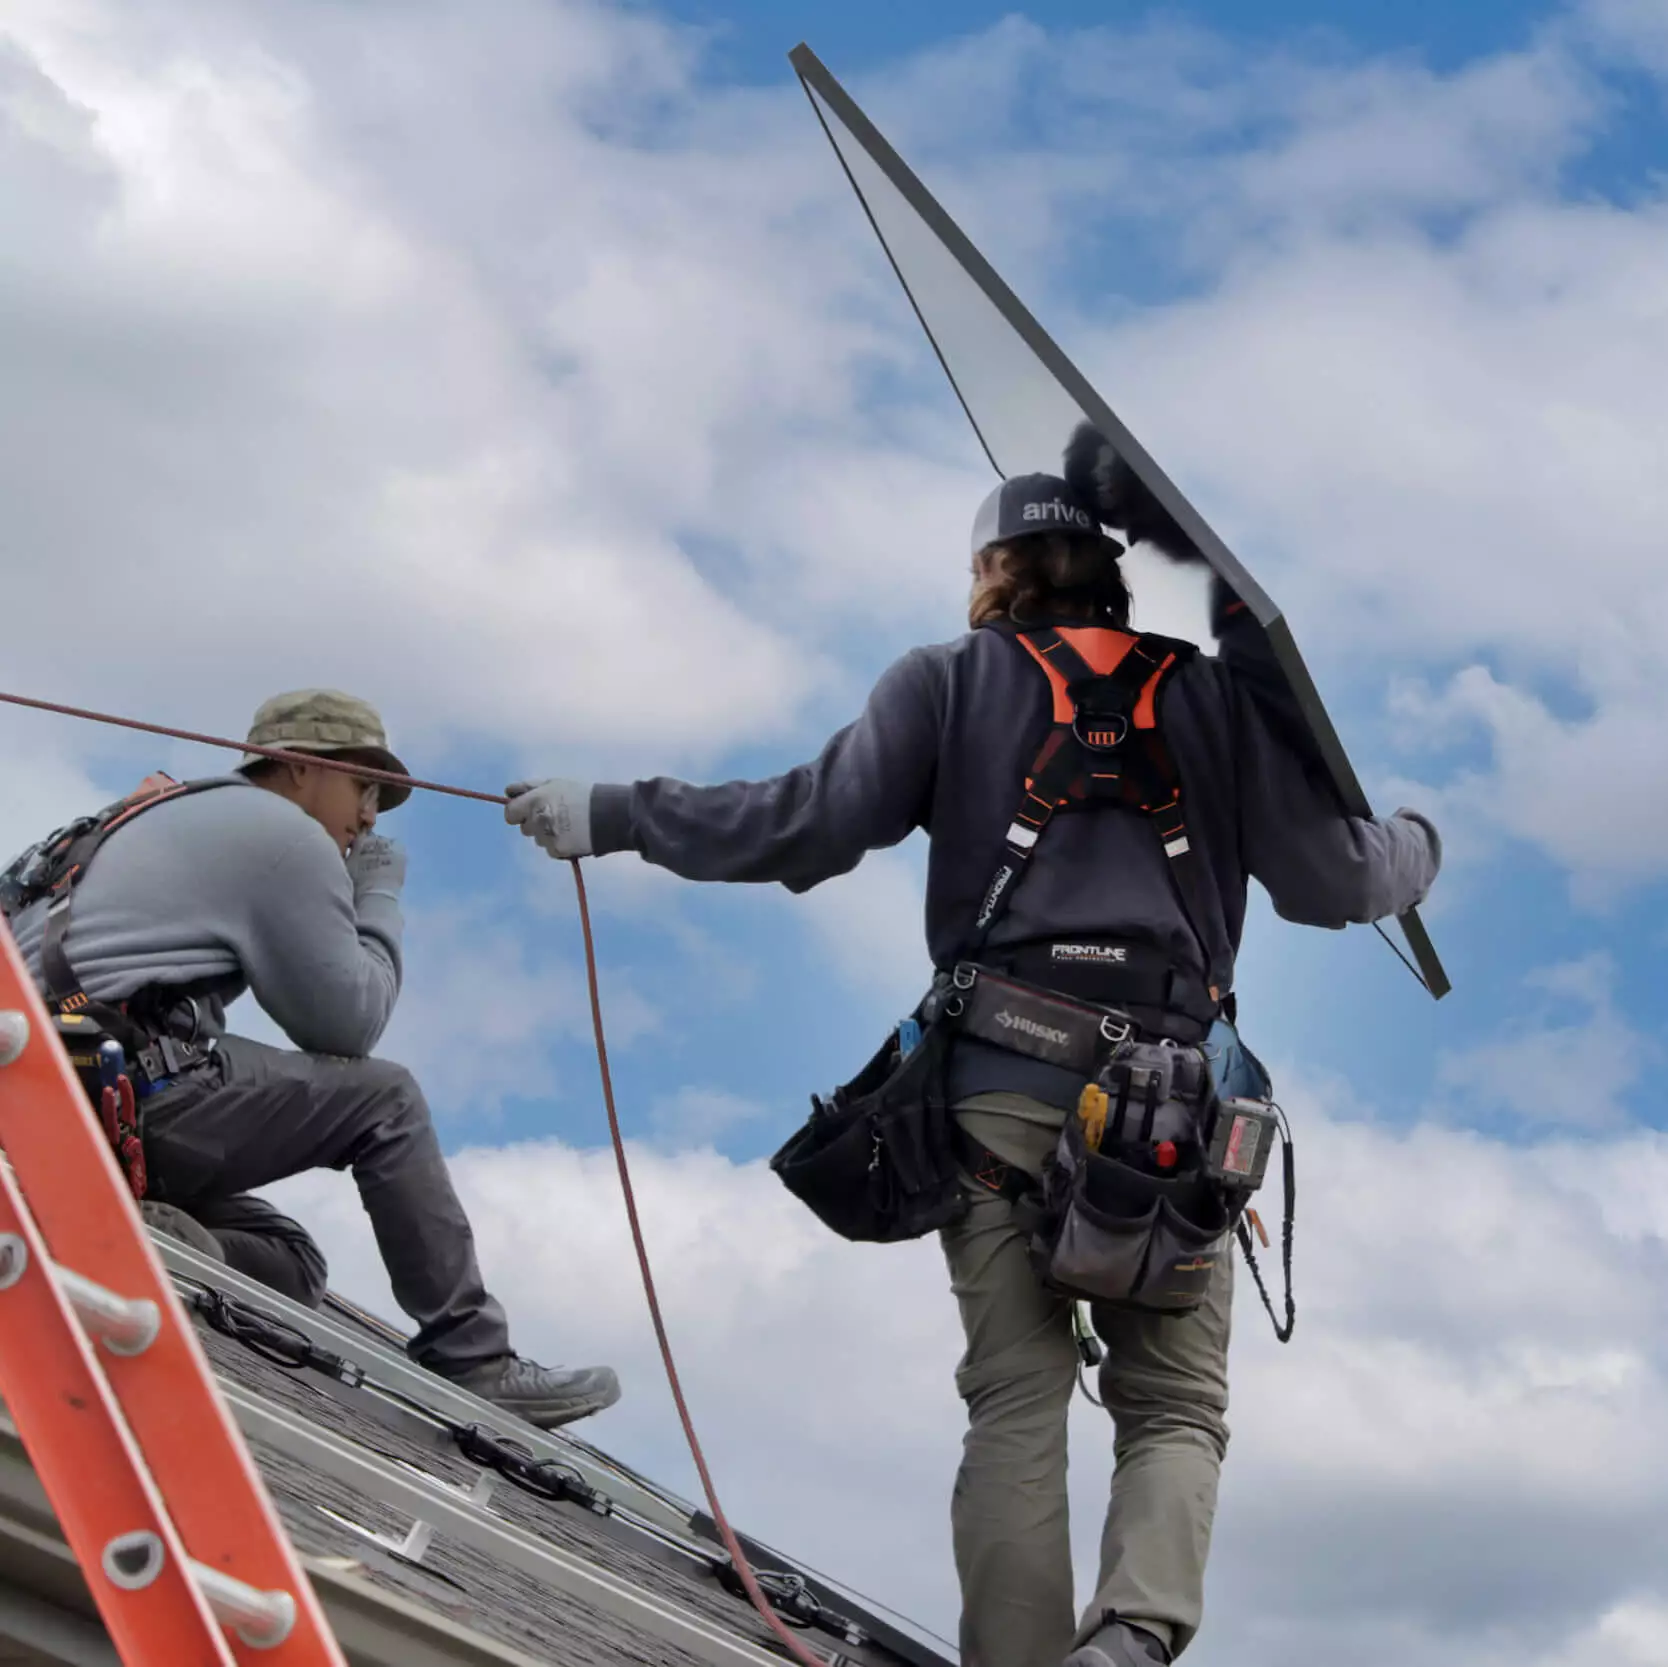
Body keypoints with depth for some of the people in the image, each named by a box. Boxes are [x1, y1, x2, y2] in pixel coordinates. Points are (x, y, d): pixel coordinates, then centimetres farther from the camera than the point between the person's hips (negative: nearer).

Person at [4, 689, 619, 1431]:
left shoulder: (168, 815, 28)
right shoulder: (285, 833, -1)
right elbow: (347, 1024, 2)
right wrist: (380, 897, 16)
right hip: (136, 1085, -9)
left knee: (289, 1264, 17)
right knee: (384, 1100, 3)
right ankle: (474, 1364, 1)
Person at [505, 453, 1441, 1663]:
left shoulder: (952, 682, 12)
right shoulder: (1215, 695, 15)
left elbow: (809, 825, 1)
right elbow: (1332, 879, 13)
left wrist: (612, 816, 11)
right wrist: (1418, 848, 36)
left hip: (1001, 1083, 0)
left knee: (1018, 1403, 3)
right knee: (1176, 1406, 6)